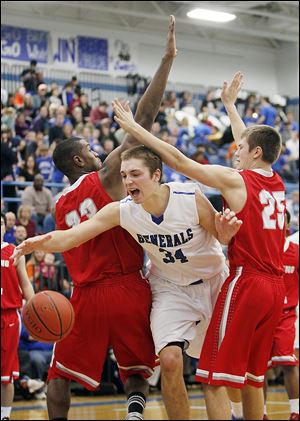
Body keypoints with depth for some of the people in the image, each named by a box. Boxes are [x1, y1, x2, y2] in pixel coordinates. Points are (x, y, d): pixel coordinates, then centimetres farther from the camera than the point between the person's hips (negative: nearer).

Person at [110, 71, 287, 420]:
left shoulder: (235, 179, -8)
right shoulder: (276, 183, 11)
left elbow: (179, 160, -7)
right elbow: (253, 142, 28)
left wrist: (135, 129, 1)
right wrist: (230, 104, 41)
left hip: (245, 282, -8)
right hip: (274, 286, 8)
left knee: (214, 379, -6)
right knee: (252, 376, 18)